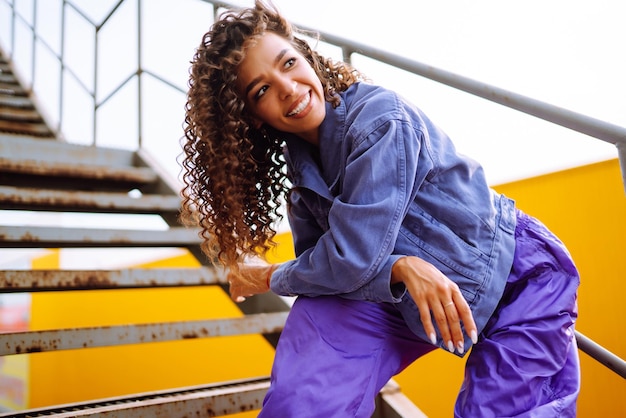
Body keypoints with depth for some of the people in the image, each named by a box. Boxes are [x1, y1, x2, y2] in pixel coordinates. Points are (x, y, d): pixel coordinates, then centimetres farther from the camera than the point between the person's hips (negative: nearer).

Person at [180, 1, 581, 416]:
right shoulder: (298, 162, -5)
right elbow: (317, 256, -6)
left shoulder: (379, 117, -26)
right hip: (407, 292, 5)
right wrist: (402, 268, -24)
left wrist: (269, 278, -10)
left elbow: (351, 259, -27)